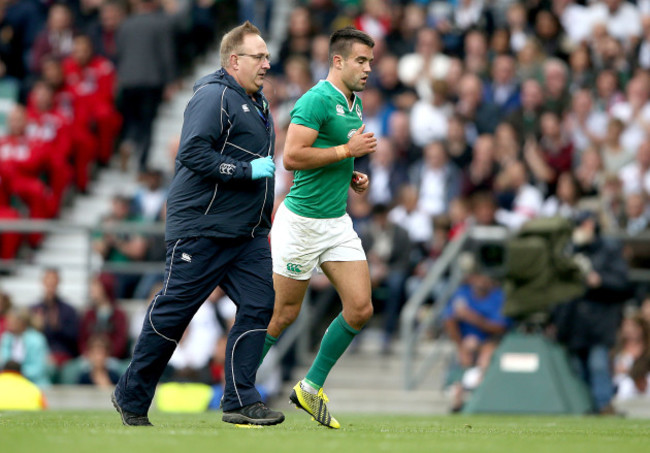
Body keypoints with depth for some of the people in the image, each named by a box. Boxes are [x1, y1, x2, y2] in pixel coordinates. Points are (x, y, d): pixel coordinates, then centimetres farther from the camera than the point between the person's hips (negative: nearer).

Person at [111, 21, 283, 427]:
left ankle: (241, 400, -3)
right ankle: (132, 398, 10)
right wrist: (247, 170, -23)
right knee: (173, 312, -2)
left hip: (248, 234, 9)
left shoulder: (257, 103, 18)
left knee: (259, 304, -5)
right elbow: (193, 153, -24)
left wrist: (264, 220, 24)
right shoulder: (214, 97, -13)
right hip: (202, 228, -9)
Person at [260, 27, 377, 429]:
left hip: (338, 222, 8)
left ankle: (312, 387, 12)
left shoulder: (354, 105, 13)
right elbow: (293, 157, -23)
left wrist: (352, 177, 9)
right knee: (283, 314, 0)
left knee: (361, 309, -2)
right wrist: (347, 150, -20)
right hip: (302, 220, -8)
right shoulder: (317, 100, -15)